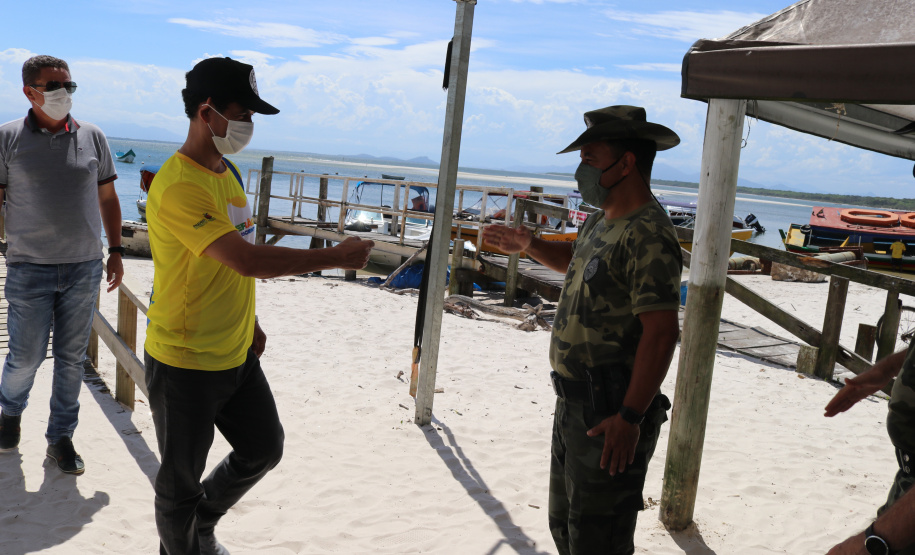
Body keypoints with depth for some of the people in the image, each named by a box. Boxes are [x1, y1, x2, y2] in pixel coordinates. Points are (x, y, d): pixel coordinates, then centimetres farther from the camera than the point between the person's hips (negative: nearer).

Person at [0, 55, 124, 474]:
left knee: (71, 358, 8)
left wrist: (116, 250, 10)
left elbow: (107, 197, 13)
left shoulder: (92, 137, 6)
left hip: (84, 268, 2)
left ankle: (60, 438, 22)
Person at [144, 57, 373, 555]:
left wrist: (249, 323, 21)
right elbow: (247, 260, -33)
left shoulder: (227, 172, 7)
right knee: (181, 480, 10)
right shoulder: (178, 187, -25)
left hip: (236, 355, 9)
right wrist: (337, 257, -26)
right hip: (185, 364, -9)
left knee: (263, 449, 21)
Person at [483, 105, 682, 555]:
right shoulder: (601, 222, 11)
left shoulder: (648, 236, -21)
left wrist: (630, 418, -28)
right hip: (575, 403, 10)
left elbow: (661, 332, -26)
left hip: (610, 419, -10)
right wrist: (529, 245, 15)